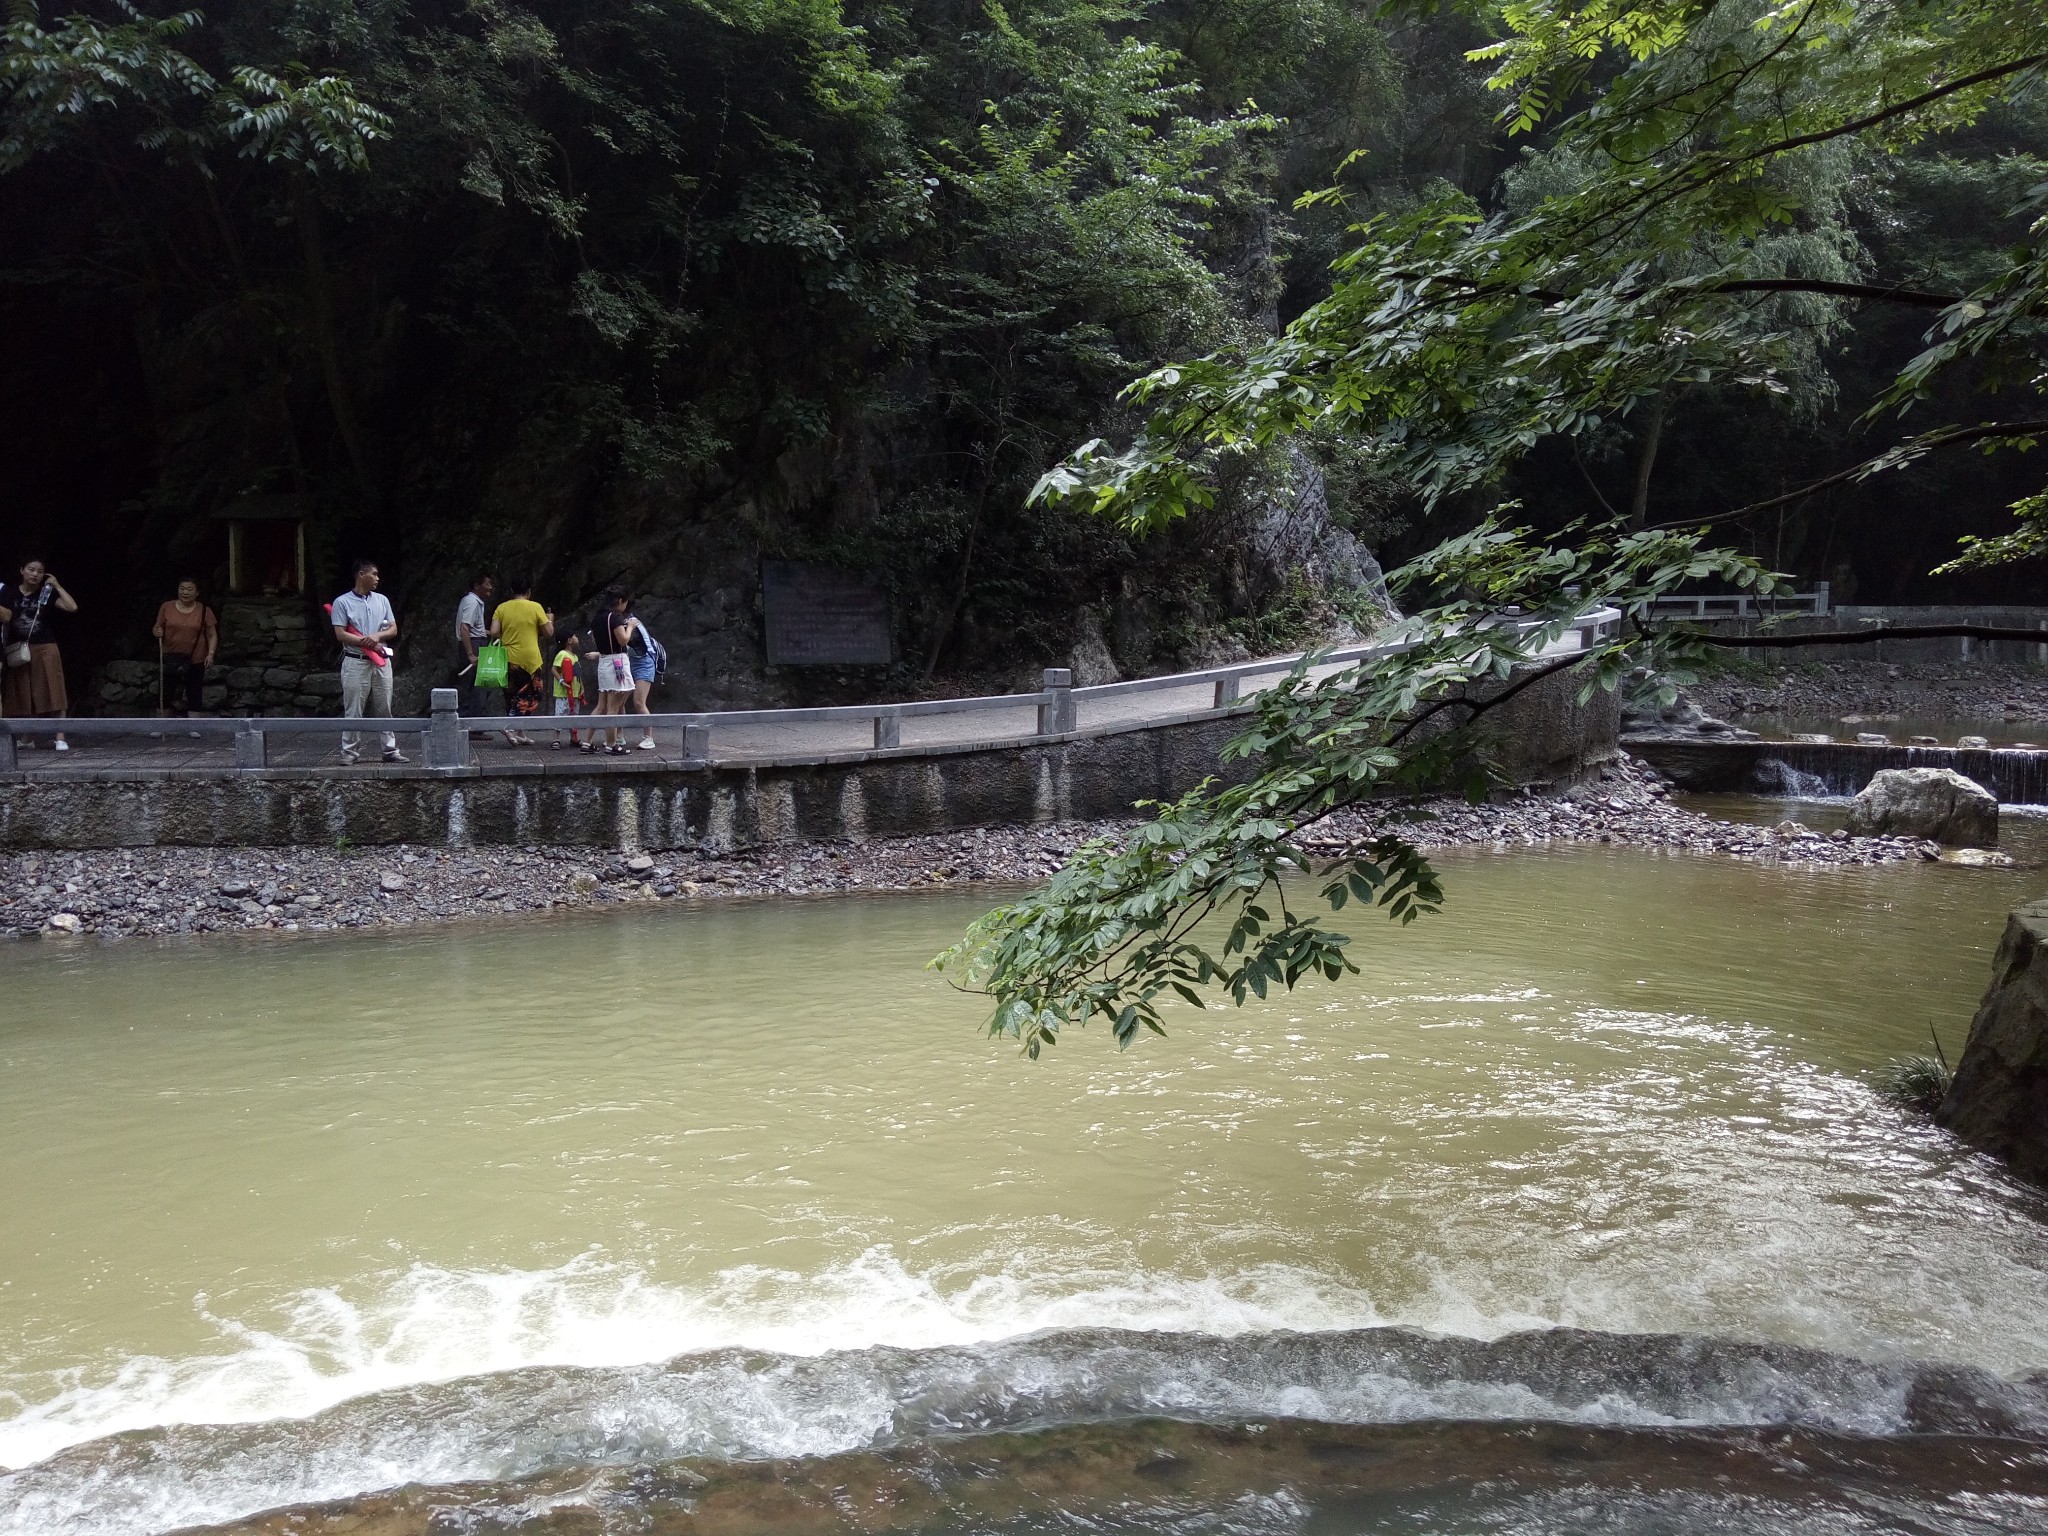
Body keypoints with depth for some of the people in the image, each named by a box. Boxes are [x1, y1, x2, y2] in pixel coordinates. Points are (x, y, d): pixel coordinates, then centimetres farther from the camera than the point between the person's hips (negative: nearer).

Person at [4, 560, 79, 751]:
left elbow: (72, 607, -12)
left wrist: (57, 586, -10)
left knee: (51, 694, -6)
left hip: (44, 649, -2)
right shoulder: (11, 594, 6)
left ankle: (60, 738, -9)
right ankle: (26, 737, 20)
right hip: (18, 651, 3)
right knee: (22, 696, 8)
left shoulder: (47, 593, 1)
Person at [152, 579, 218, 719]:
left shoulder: (204, 611, -1)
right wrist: (157, 631, -15)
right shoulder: (167, 607, 1)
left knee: (194, 696, 4)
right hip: (169, 659, 1)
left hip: (195, 661, -1)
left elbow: (212, 635, 2)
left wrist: (211, 653, -11)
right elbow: (156, 628, 8)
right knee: (164, 693, 2)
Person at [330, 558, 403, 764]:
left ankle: (390, 749, 9)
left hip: (381, 661, 4)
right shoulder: (342, 602, -1)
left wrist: (378, 636, -9)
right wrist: (365, 641, -15)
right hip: (356, 662, -4)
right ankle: (349, 751, 3)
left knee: (385, 708, 5)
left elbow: (393, 630, 10)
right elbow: (340, 634, -7)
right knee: (353, 710, -3)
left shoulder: (382, 600, 13)